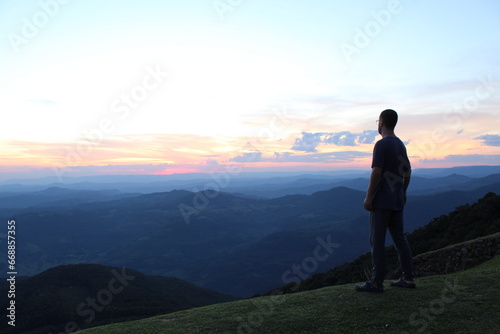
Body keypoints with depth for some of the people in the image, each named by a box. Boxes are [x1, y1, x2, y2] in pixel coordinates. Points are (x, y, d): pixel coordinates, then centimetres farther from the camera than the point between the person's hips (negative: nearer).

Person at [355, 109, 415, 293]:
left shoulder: (381, 145, -13)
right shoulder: (401, 145, 14)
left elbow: (376, 172, -19)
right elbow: (407, 172, 18)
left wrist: (368, 197, -14)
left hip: (381, 201, -8)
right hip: (397, 201, 9)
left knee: (377, 241, -3)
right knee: (399, 238, 14)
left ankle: (376, 282, 1)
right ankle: (408, 278, 20)